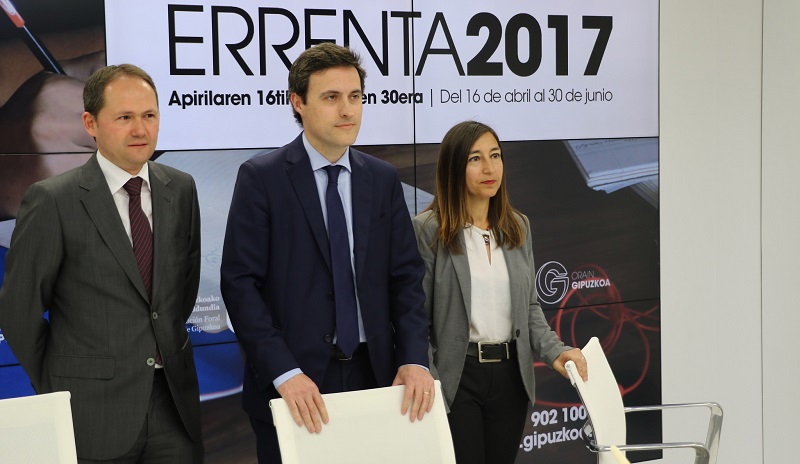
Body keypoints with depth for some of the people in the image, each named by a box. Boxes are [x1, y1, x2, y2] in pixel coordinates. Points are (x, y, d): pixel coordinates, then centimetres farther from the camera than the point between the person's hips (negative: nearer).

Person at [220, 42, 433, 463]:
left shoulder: (383, 179, 9)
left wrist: (415, 359, -9)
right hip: (292, 384, -4)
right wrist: (284, 373, -20)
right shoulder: (261, 178, -5)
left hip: (373, 374, 4)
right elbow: (240, 283, -10)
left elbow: (406, 276, 6)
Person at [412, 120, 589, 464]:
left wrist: (554, 350, -2)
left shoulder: (518, 227, 10)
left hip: (510, 375, 5)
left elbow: (529, 306, 14)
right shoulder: (428, 230, -7)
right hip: (458, 377, -5)